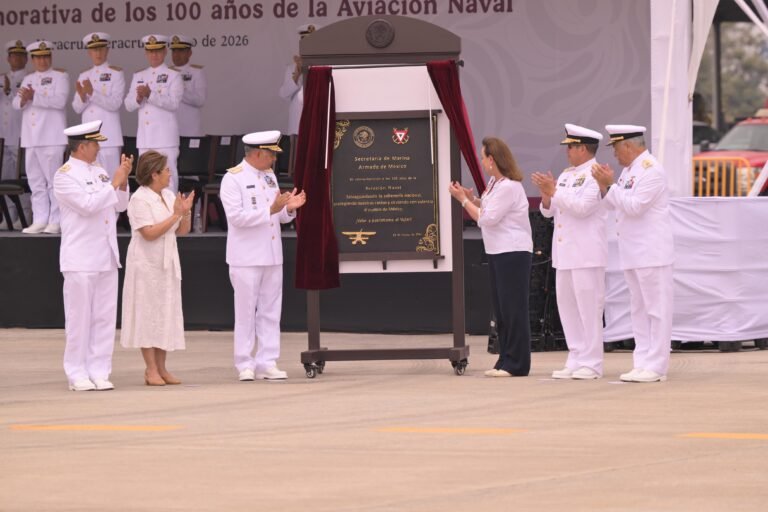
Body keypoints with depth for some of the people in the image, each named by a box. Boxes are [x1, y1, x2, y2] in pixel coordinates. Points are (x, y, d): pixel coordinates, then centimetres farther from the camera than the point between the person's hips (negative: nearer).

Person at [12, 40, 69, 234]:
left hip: (51, 137, -6)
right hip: (31, 137, 6)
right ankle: (40, 221, 8)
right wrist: (23, 99, -11)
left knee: (54, 180, -7)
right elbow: (17, 104, 12)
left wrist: (33, 96, -17)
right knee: (36, 182, 5)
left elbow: (59, 101, -14)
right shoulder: (28, 79, 20)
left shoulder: (60, 77, 2)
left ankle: (56, 222, -6)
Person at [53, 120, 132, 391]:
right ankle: (77, 374, 3)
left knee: (105, 317, 6)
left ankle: (99, 371, 10)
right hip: (80, 258, -6)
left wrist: (123, 180, 0)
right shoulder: (64, 175, -8)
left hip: (106, 256, 6)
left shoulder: (99, 172, 13)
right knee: (80, 318, -2)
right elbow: (88, 205, -18)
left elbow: (120, 205, 15)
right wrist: (114, 183, -14)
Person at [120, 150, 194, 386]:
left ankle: (161, 368, 12)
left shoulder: (169, 196, 11)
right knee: (148, 315, -4)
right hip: (147, 263, -8)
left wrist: (185, 212, -5)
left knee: (166, 314, 7)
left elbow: (183, 231, 14)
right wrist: (175, 215, -17)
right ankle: (151, 369, -2)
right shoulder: (140, 199, -12)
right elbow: (149, 233, -20)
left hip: (167, 264, 8)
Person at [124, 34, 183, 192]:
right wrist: (139, 98, -11)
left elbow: (174, 103, -13)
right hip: (144, 135, 5)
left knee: (167, 176, -8)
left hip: (165, 135, -5)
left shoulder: (173, 76, 0)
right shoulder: (138, 77, 16)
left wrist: (150, 94, -23)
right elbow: (128, 105, 11)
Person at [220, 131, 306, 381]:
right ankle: (245, 365, 6)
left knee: (270, 312, 6)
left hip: (272, 255, 7)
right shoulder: (233, 179, -10)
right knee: (246, 313, 0)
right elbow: (236, 217, -20)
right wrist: (271, 210, -23)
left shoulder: (269, 176, 12)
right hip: (246, 257, -7)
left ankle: (267, 363, 10)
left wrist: (289, 208, -5)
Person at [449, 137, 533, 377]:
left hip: (513, 252, -10)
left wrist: (464, 200, -11)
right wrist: (473, 199, 4)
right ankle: (505, 361, 15)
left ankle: (516, 364, -4)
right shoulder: (494, 182, 12)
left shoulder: (508, 187, -18)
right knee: (501, 308, 11)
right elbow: (488, 212, 18)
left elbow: (487, 219, -18)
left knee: (513, 308, -7)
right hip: (498, 251, 10)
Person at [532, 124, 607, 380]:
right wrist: (546, 195, -1)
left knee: (589, 308, -7)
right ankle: (576, 360, 14)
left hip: (586, 253, -9)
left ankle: (591, 363, -5)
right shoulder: (567, 175, 18)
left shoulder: (594, 175, -8)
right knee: (567, 307, 9)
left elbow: (582, 207, -20)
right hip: (565, 253, 9)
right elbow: (548, 211, 19)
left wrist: (554, 191, -18)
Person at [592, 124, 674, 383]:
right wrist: (604, 186, 4)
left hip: (651, 253, -10)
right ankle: (642, 364, 16)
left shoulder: (651, 170, -14)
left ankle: (655, 367, -8)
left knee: (656, 310, -7)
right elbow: (614, 205, 20)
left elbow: (634, 206, -20)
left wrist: (610, 185, -17)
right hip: (633, 253, 10)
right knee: (639, 310, 12)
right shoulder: (629, 170, 16)